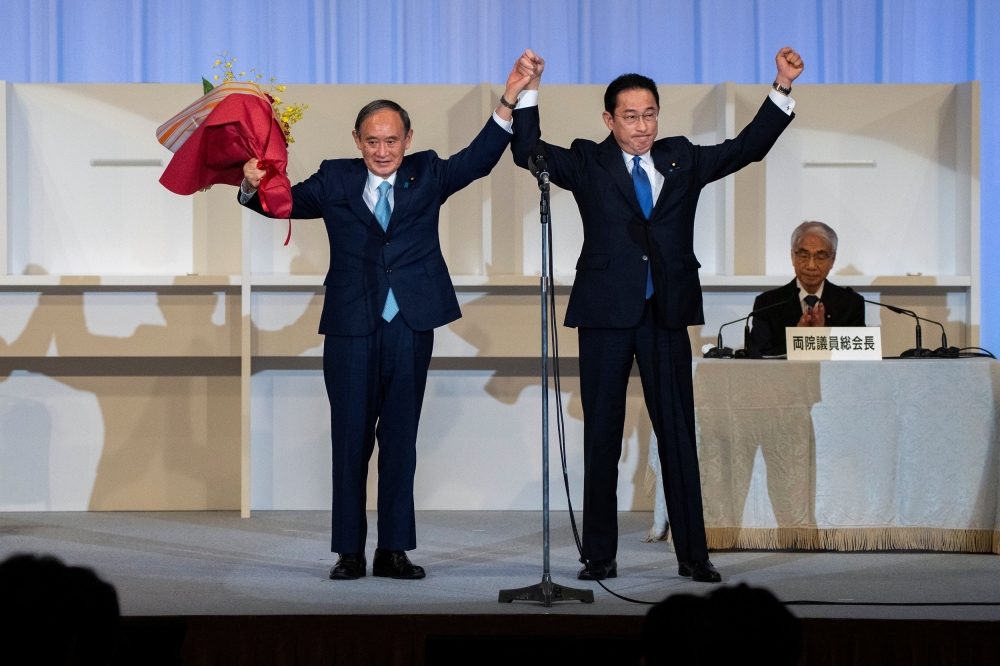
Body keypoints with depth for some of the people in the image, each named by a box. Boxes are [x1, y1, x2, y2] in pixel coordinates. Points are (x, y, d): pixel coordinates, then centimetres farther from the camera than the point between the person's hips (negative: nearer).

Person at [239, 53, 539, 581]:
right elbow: (287, 202, 3)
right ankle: (349, 552, 10)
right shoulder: (336, 181, 7)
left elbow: (479, 158, -4)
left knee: (400, 439, 6)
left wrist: (509, 100, -19)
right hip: (351, 328, -1)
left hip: (411, 328, 1)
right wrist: (254, 188, -20)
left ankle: (393, 551, 12)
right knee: (351, 440, 3)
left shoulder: (427, 175, 7)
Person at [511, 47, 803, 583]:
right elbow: (528, 152, -6)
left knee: (678, 434, 3)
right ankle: (600, 555, 10)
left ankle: (693, 554, 8)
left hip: (666, 315, 2)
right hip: (606, 315, -2)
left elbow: (747, 147, 8)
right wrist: (528, 94, -18)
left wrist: (782, 89, -1)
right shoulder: (588, 164, 5)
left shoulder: (682, 160, 11)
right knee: (601, 435, 4)